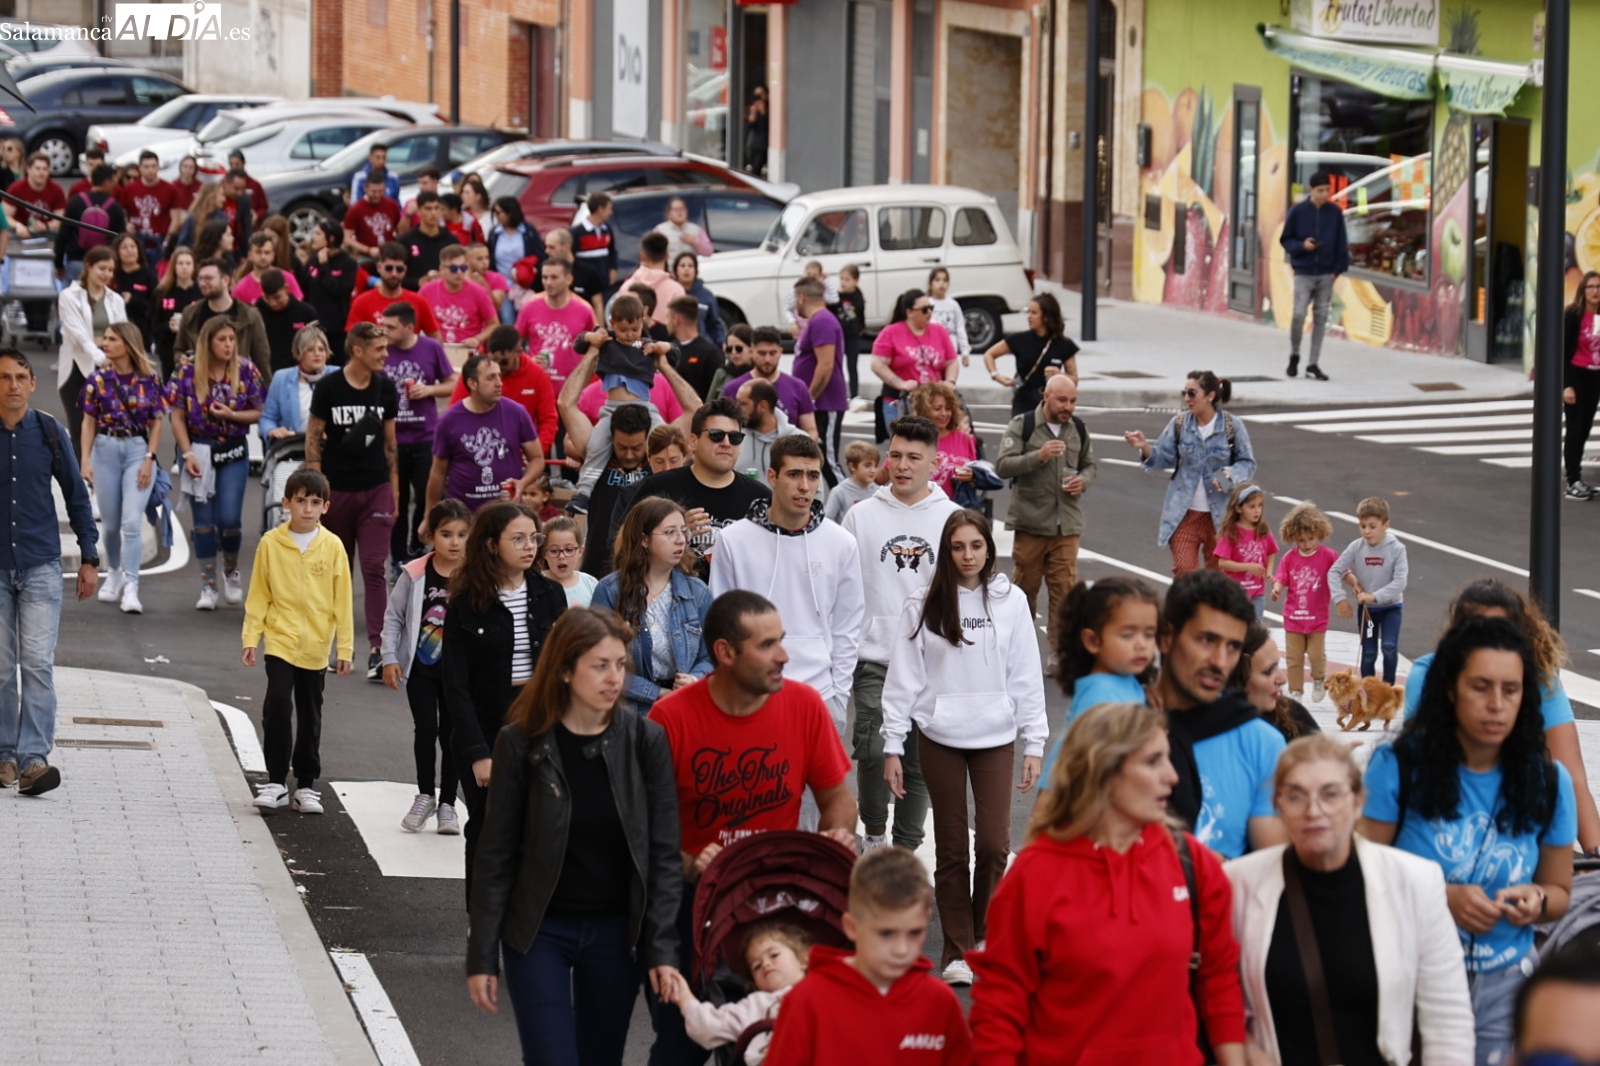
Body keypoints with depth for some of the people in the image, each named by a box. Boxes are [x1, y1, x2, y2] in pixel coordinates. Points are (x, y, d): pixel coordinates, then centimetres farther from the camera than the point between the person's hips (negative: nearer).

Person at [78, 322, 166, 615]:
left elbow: (156, 423, 1)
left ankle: (131, 586, -12)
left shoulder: (148, 381, -2)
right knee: (111, 522, 11)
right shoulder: (98, 380, 1)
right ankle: (114, 574, 33)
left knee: (132, 521, -12)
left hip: (138, 450, -2)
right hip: (106, 450, 2)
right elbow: (89, 423, 3)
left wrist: (149, 460, -7)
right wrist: (85, 460, -4)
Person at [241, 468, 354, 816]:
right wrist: (251, 637, -2)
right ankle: (275, 782, -7)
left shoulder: (332, 547, -2)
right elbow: (258, 595, 2)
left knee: (310, 717, 10)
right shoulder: (271, 543, -3)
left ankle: (305, 786, 20)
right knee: (278, 705, -15)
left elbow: (342, 600, 2)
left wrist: (345, 647, 1)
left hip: (316, 646, 1)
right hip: (280, 641, -1)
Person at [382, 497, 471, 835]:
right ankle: (425, 796, 16)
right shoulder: (415, 574, -7)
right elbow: (393, 617, 2)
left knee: (452, 735, 6)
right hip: (420, 667, 0)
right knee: (426, 729, -4)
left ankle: (447, 804, 18)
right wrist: (390, 658, -2)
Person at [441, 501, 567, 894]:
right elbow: (456, 688, -7)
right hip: (487, 729, -2)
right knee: (487, 832, 5)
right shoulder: (466, 605, -4)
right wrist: (477, 753, -14)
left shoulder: (550, 595, 5)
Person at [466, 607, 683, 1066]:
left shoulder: (645, 740, -4)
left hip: (614, 934, 2)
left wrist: (662, 949, -10)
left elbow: (664, 852, -2)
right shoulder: (522, 743, -8)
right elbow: (496, 855, -3)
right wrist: (481, 956, -4)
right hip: (539, 932, -2)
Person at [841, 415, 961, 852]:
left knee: (919, 761, 4)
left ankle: (905, 850, 16)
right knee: (874, 749, -13)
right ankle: (874, 832, 10)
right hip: (874, 656, -1)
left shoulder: (952, 518, 3)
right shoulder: (862, 516, 4)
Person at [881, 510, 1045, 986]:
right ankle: (958, 950, 12)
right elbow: (903, 677, 1)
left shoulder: (1011, 603, 2)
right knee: (952, 849, 3)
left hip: (995, 737, 0)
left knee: (994, 844, -7)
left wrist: (1035, 745, 2)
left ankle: (984, 934, 15)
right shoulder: (924, 606, -1)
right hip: (940, 737, 0)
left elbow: (1027, 677, 4)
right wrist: (892, 746, -2)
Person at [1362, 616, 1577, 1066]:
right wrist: (1442, 897, -19)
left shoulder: (1548, 782, 0)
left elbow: (1560, 891, 11)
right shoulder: (1399, 766, -9)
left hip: (1505, 985, 2)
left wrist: (1538, 900, -11)